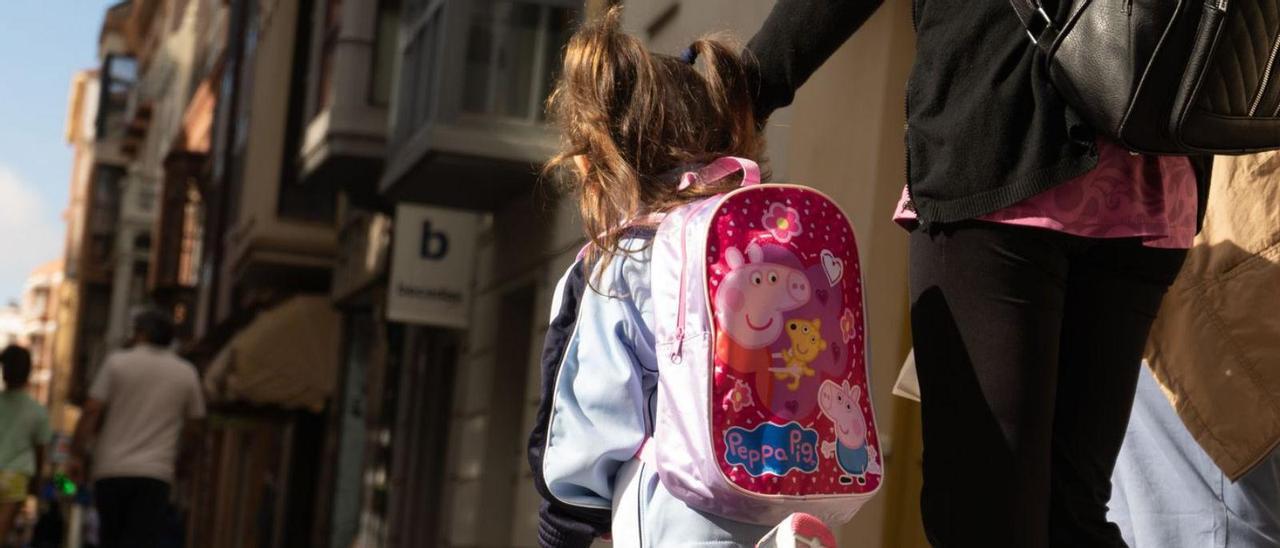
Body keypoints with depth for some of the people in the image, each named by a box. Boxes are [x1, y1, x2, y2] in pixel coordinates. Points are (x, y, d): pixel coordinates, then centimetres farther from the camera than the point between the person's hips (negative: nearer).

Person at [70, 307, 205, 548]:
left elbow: (92, 411, -4)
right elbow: (193, 424, 13)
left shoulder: (117, 362, 1)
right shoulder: (186, 374, 7)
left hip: (111, 468, 0)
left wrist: (78, 453, 2)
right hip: (155, 473, 0)